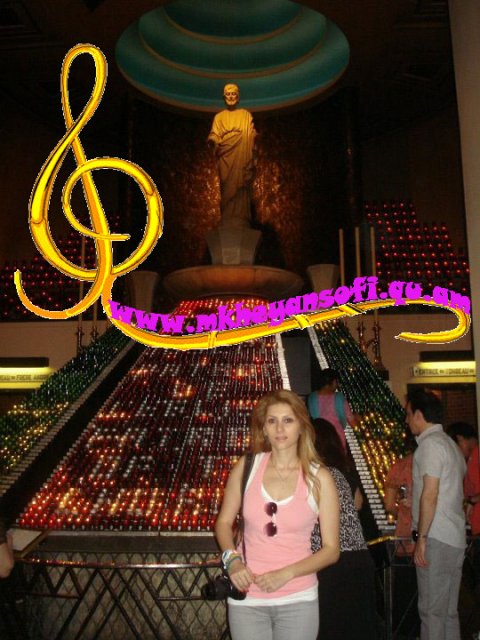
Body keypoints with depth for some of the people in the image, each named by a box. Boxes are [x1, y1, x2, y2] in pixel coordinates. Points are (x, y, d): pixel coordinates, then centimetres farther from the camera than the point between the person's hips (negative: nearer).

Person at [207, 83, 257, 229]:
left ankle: (241, 223, -5)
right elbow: (214, 135, 6)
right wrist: (213, 140, -17)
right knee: (227, 190, -5)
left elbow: (251, 135, 6)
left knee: (241, 189, -7)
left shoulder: (246, 115, 14)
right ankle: (227, 224, -3)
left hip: (242, 159, 0)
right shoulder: (219, 117, 16)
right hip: (225, 159, 1)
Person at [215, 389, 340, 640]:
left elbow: (331, 550, -4)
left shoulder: (319, 478, -8)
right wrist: (232, 559, -10)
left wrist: (286, 573, -14)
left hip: (298, 601, -1)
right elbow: (224, 521, 6)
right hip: (247, 600, 1)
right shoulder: (247, 466, -4)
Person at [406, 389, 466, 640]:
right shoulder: (450, 443, 15)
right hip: (455, 538, 9)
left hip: (437, 540, -9)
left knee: (431, 610, -3)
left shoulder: (430, 444, -13)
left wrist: (422, 538, -16)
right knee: (448, 610, 15)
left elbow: (430, 495, -19)